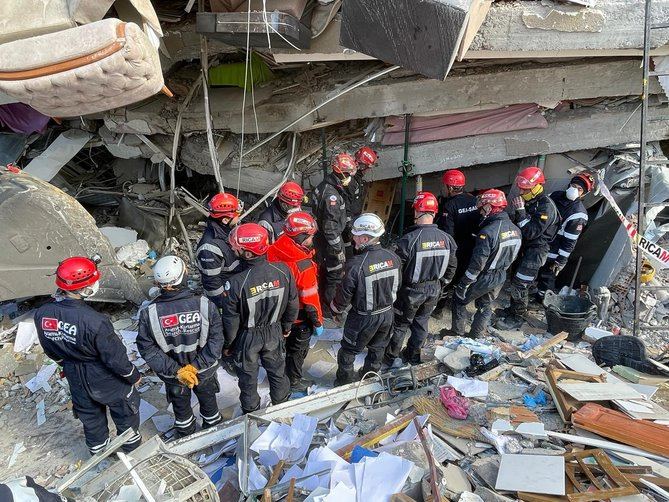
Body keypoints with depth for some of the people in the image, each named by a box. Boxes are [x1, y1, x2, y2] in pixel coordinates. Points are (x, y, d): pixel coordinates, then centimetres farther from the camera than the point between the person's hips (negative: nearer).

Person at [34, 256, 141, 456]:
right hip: (105, 380, -5)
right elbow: (115, 357, -24)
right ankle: (132, 448, 44)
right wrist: (133, 376, -5)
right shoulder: (94, 321, -36)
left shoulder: (42, 314, -17)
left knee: (90, 417, 28)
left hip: (76, 380, 5)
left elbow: (50, 350, 1)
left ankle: (99, 452, 51)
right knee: (125, 411, 22)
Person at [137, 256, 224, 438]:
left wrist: (175, 370, -17)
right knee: (208, 402, 29)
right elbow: (216, 339, -23)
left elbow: (147, 348, -19)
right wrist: (197, 365, -18)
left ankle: (186, 436, 55)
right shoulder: (204, 304, -27)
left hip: (172, 375, 1)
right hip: (206, 371, 0)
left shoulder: (149, 313, -25)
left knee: (181, 407, 29)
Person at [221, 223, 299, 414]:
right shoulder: (283, 271, -22)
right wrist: (287, 326, 12)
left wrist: (227, 344, 1)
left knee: (248, 378, 22)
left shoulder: (236, 283, -32)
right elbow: (292, 304, -7)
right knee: (277, 371, 26)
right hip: (274, 333, 3)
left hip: (247, 337, -3)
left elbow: (231, 320, -18)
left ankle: (251, 413, 44)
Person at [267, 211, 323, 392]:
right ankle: (293, 381, 37)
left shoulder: (273, 251, -14)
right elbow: (310, 298, -25)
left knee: (282, 344, 28)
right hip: (299, 317, -6)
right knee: (298, 349, 18)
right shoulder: (304, 266, -33)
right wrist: (318, 322, -11)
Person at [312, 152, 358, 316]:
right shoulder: (331, 195, -28)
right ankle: (328, 309, 15)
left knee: (326, 272, 22)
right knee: (335, 275, 3)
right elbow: (331, 226, -28)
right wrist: (338, 249, -21)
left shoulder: (327, 185, 4)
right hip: (330, 240, -10)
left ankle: (323, 301, 38)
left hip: (324, 238, 10)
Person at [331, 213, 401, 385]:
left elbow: (344, 294, -19)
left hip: (364, 318, -5)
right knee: (377, 349, 26)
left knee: (348, 351, 18)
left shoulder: (356, 265, -31)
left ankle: (344, 383, 35)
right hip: (387, 314, 6)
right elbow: (397, 285, 3)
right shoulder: (393, 258, -12)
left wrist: (336, 308, 2)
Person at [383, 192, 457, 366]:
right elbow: (452, 265, 3)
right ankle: (413, 356, 38)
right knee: (421, 322, 23)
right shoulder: (445, 238, -9)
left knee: (400, 325, 14)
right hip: (434, 290, 5)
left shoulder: (410, 239, -26)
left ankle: (389, 357, 30)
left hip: (412, 291, -4)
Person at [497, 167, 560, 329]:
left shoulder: (546, 206, -20)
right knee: (515, 279, 17)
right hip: (524, 247, 9)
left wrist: (521, 211, -27)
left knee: (520, 284, -8)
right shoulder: (528, 201, 5)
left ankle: (517, 318, 5)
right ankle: (513, 309, 34)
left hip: (536, 250, -9)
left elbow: (532, 232, -26)